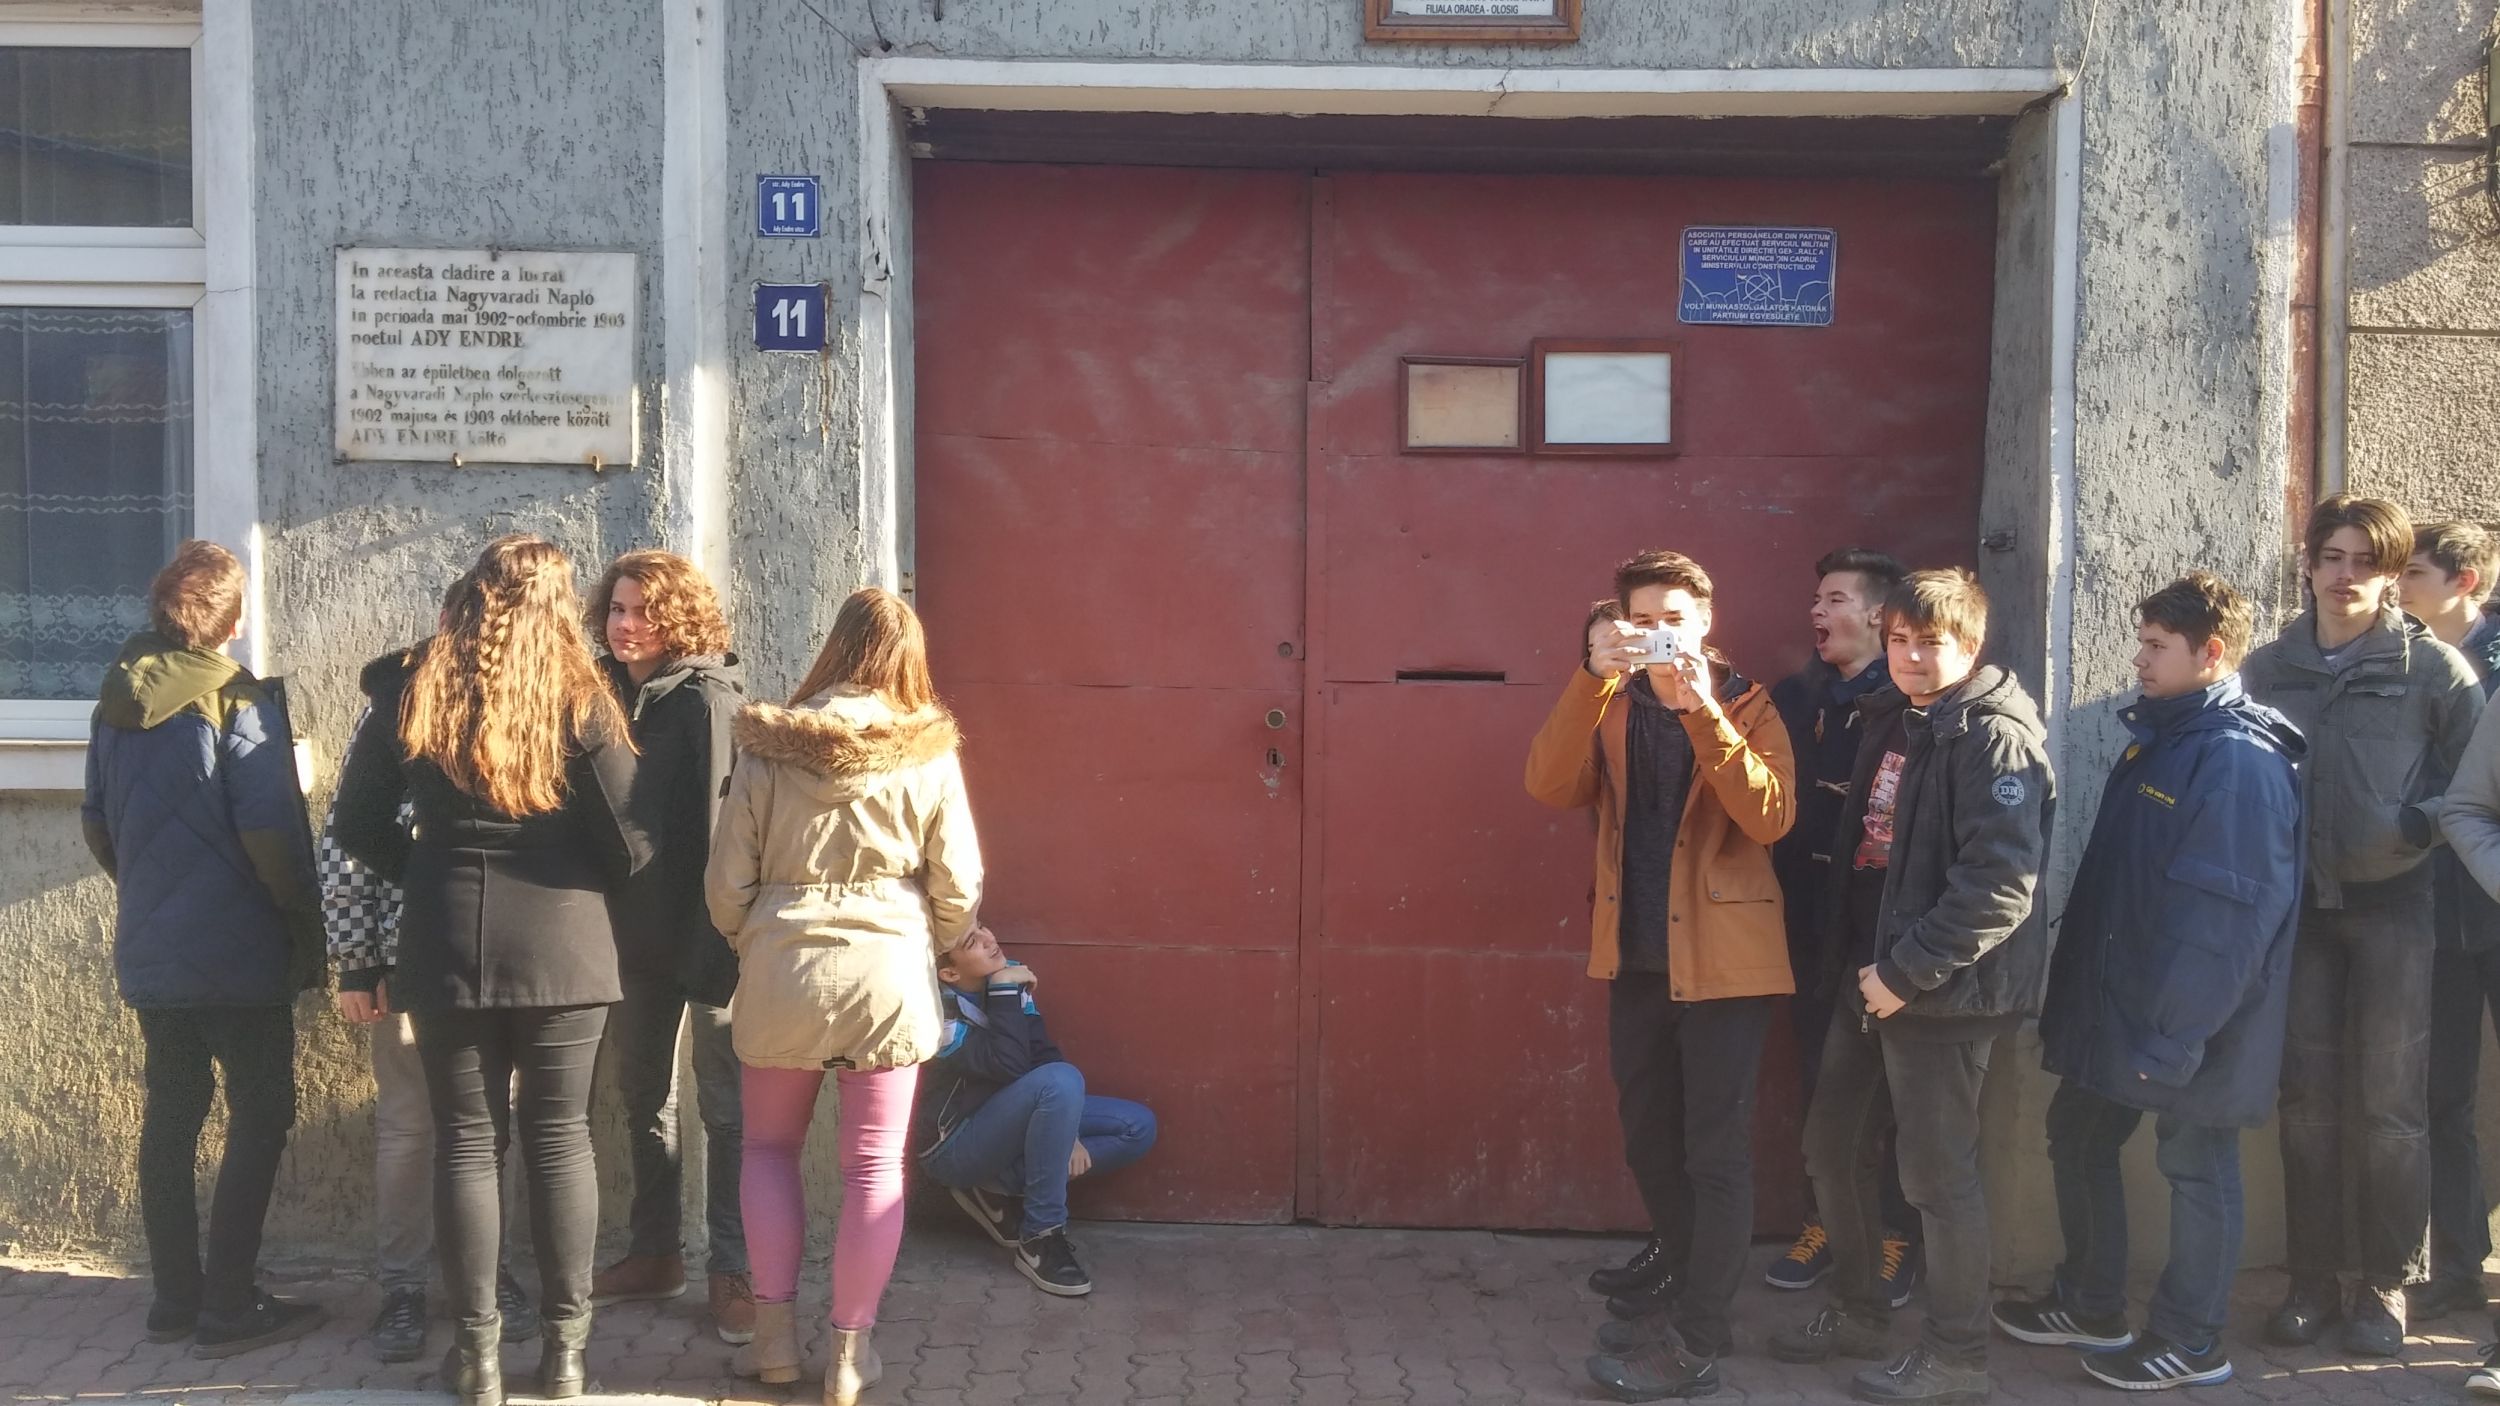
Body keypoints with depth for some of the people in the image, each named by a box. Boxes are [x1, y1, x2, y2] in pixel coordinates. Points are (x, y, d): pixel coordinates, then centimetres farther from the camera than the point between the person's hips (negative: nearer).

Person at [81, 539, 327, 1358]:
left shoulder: (117, 702, 6)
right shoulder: (237, 702, -14)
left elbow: (96, 823, 13)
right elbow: (269, 831, -18)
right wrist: (306, 923, -7)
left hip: (148, 951, 7)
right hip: (237, 953, -7)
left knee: (170, 1112, 13)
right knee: (260, 1114, 1)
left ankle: (175, 1298, 19)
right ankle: (226, 1309, 1)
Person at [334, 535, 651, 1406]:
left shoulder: (414, 695, 0)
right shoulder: (580, 703, -6)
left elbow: (357, 826, 5)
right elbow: (631, 848, -5)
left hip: (446, 945, 1)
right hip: (562, 946, -1)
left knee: (466, 1139, 8)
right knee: (559, 1136, 9)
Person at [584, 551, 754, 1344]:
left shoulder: (708, 699, -11)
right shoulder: (612, 696, 8)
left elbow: (728, 825, -16)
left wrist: (725, 935, -20)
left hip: (703, 930, -7)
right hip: (635, 930, 7)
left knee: (724, 1106, 1)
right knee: (642, 1099, 15)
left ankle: (732, 1271, 8)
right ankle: (655, 1254, 27)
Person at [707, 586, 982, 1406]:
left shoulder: (768, 748, -3)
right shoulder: (927, 754, -3)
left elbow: (727, 881, 0)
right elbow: (958, 888, 0)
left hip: (782, 968, 1)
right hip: (888, 971, 0)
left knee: (770, 1149, 18)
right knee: (874, 1166, 7)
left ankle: (775, 1334, 18)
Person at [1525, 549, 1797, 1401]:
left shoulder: (1748, 707, -3)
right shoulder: (1610, 709, 6)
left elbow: (1770, 819, -20)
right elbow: (1550, 788, -13)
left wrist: (1701, 708, -28)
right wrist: (1593, 678, -24)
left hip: (1722, 958, -4)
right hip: (1636, 958, 4)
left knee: (1713, 1150, -1)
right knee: (1647, 1138, 17)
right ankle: (1681, 1267, 40)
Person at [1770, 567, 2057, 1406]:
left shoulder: (1995, 736, -14)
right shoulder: (1892, 721, 13)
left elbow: (2000, 885, -23)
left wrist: (1905, 973, -21)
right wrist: (1851, 962, 11)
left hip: (1941, 991, -9)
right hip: (1870, 979, 9)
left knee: (1937, 1172, 0)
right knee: (1831, 1147, 16)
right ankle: (1860, 1312, 32)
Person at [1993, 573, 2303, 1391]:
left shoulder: (2240, 760, -19)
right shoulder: (2158, 737, 10)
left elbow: (2222, 915, -24)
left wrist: (2170, 1031, -23)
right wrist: (2075, 994, 15)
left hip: (2188, 1023, -9)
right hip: (2118, 1000, 10)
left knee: (2196, 1168, 5)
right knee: (2078, 1140, 17)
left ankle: (2190, 1344, 19)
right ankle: (2090, 1306, 32)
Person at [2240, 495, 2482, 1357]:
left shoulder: (2430, 665, -3)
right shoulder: (2268, 668, 6)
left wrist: (2424, 820, -12)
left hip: (2393, 903, -3)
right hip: (2297, 902, 3)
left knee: (2391, 1104, 2)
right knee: (2306, 1100, 8)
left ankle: (2387, 1285, 14)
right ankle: (2311, 1280, 17)